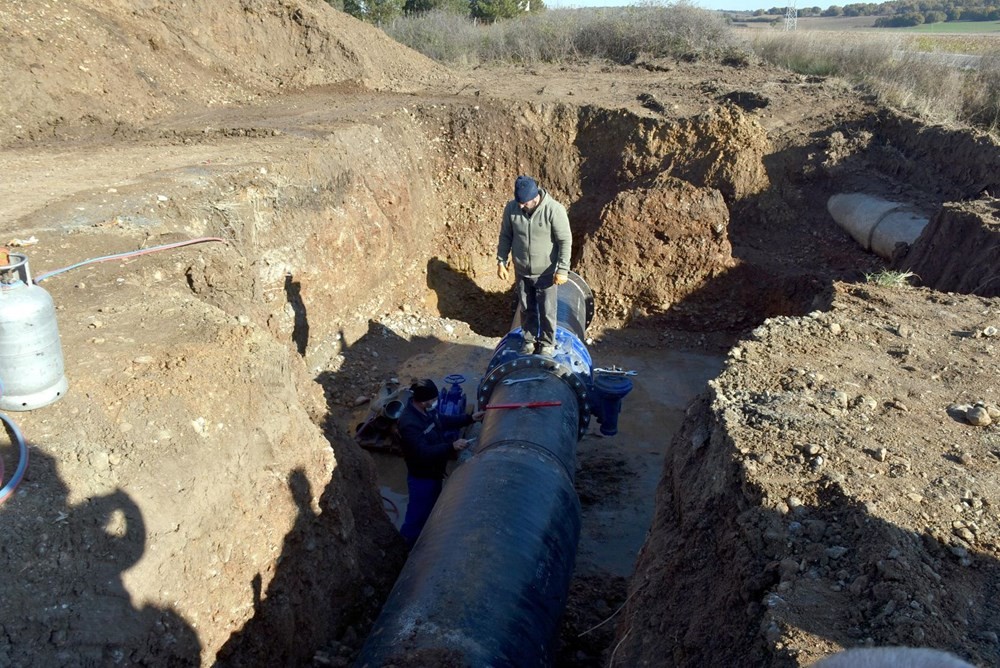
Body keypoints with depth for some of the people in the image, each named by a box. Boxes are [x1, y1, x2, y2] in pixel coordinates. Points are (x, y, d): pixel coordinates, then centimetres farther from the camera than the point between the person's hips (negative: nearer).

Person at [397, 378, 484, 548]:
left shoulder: (427, 410, -6)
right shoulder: (409, 423, -35)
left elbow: (443, 421, 14)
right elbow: (423, 453, -37)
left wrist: (470, 418, 10)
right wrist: (452, 446, -40)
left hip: (434, 472, 10)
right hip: (422, 478, -10)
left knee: (432, 511, 28)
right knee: (417, 517, 7)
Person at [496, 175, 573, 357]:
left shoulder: (554, 209, -23)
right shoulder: (511, 208, -11)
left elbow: (565, 241, -17)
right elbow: (505, 237, 2)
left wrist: (562, 269, -18)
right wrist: (501, 262, 2)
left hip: (546, 273, -3)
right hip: (521, 272, 3)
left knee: (547, 311, 10)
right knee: (526, 309, 18)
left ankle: (547, 343, 30)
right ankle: (529, 339, 38)